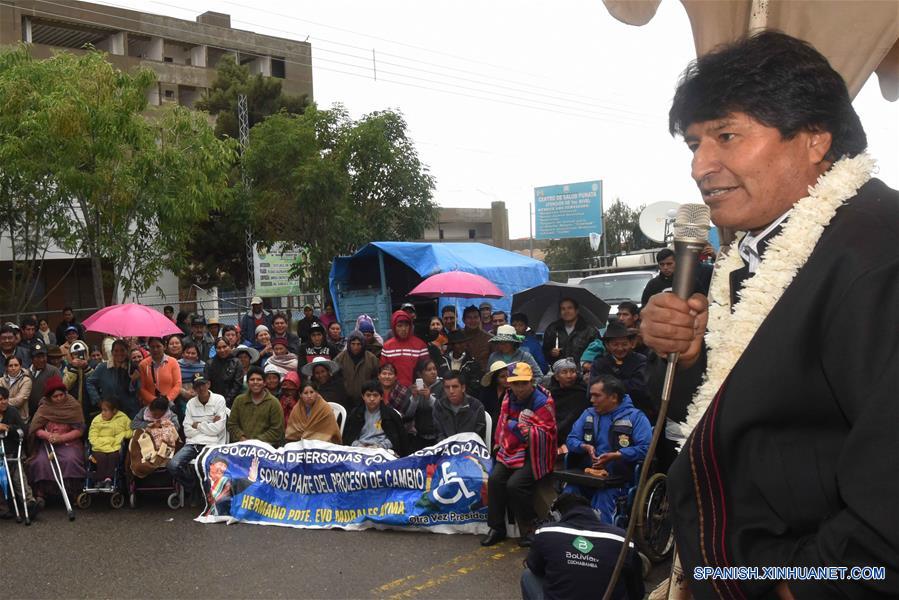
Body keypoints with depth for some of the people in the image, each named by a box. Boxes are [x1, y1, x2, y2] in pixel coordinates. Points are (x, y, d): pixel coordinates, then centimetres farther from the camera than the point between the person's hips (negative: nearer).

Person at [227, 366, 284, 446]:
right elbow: (232, 425, 14)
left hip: (265, 445, -2)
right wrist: (242, 438, -4)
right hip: (241, 445, 2)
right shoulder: (239, 400, 16)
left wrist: (258, 441, -11)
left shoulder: (273, 402, 4)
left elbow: (277, 430, -1)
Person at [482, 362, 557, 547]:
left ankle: (529, 528, -2)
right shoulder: (509, 398, 7)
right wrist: (501, 444, 13)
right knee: (495, 480, -13)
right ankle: (497, 528, 1)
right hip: (511, 450, 6)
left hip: (534, 453, -6)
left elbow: (545, 435, -18)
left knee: (515, 484, -24)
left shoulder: (543, 403, -14)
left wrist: (519, 427, -24)